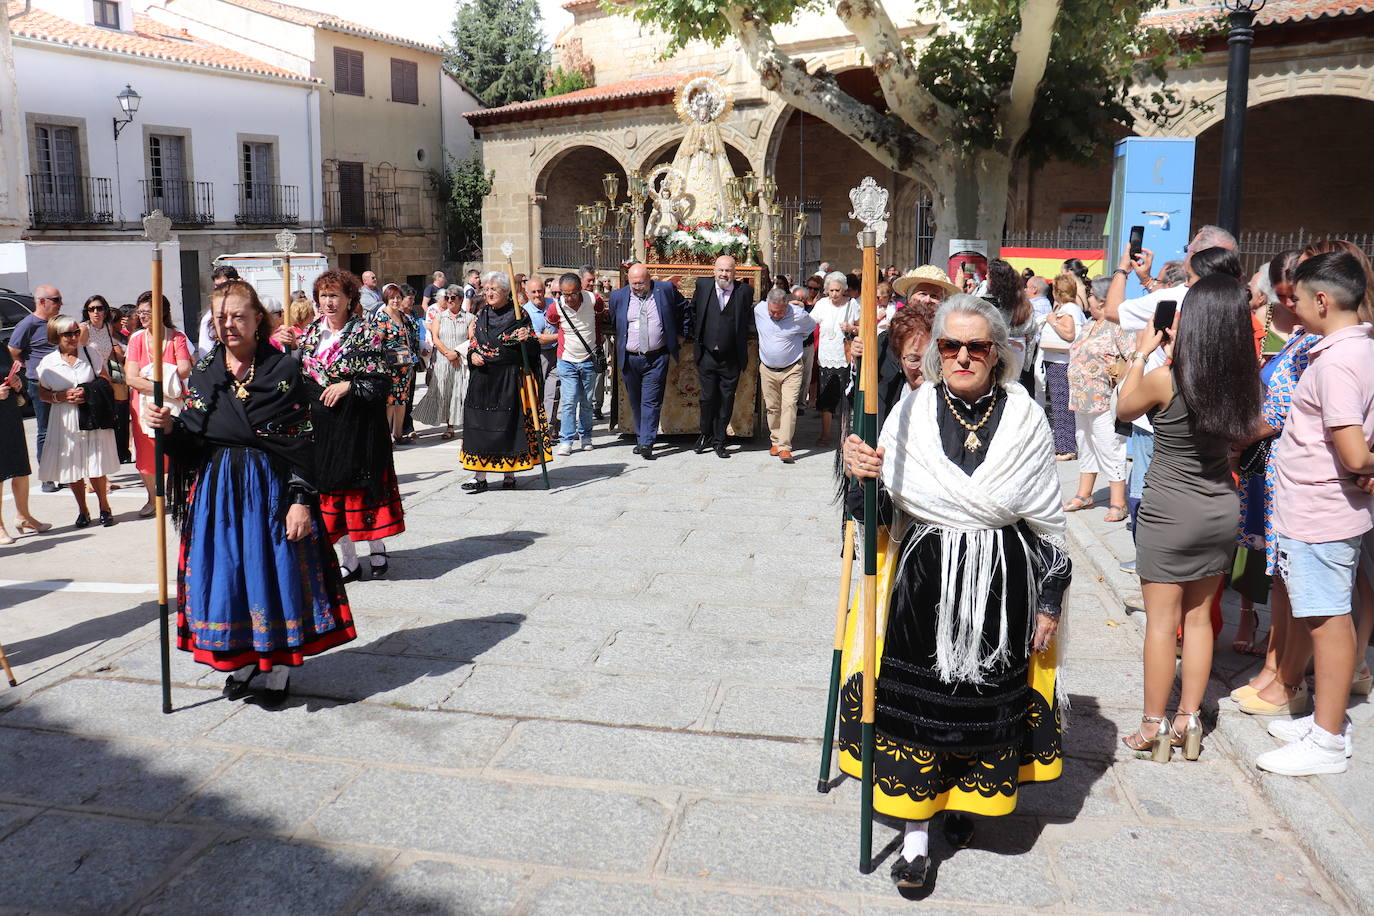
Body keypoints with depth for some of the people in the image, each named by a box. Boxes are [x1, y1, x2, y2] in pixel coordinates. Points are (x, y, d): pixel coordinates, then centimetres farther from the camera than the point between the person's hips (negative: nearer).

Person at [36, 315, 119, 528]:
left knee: (96, 467, -3)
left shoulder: (89, 353, 3)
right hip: (65, 421, 1)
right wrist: (62, 396, -11)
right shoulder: (47, 363, 2)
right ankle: (82, 511, 20)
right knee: (73, 468, 5)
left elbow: (106, 382, 6)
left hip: (93, 419, -1)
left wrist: (89, 393, -11)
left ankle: (104, 508, 13)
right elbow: (43, 393, 8)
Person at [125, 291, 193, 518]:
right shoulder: (136, 339, 1)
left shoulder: (177, 337, -2)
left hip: (172, 405, -2)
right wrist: (163, 388, -17)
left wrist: (150, 374, -11)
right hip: (144, 405, 2)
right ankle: (152, 499, 24)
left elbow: (184, 371, -15)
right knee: (146, 455, 7)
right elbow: (131, 378, -8)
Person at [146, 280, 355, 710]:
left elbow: (304, 443, -8)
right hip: (216, 490, 4)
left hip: (272, 488, -4)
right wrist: (170, 428, -13)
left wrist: (302, 500, -14)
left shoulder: (283, 370, -5)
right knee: (225, 573, 7)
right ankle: (242, 660, 24)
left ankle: (279, 666, 15)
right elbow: (190, 445, 9)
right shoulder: (203, 374, 7)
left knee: (276, 572, 1)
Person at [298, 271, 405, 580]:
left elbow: (382, 380, -9)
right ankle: (348, 560, 16)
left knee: (363, 483, 0)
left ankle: (377, 549, 19)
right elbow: (298, 375, 19)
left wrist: (349, 386, -19)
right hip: (319, 423, 5)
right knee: (330, 487, 6)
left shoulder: (366, 333, -5)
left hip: (357, 424, -5)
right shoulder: (310, 333, 11)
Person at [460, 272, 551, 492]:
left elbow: (534, 348, 1)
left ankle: (509, 474, 12)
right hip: (483, 377, 4)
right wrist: (473, 355, -2)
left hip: (510, 378, -4)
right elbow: (473, 344, 19)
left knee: (510, 423, -1)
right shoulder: (481, 316, 12)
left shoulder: (519, 315, 0)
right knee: (480, 424, 1)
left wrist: (526, 340, -20)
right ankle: (479, 477, 6)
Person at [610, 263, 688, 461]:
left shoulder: (666, 290, -1)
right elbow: (612, 323, 19)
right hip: (629, 359, 3)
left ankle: (646, 443, -10)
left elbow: (684, 309, 15)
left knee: (651, 402, -8)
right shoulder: (618, 296, 3)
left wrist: (680, 334, 12)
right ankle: (640, 439, 24)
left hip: (657, 358, -3)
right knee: (635, 402, 11)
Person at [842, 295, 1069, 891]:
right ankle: (915, 833, 19)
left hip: (1002, 590, 0)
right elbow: (883, 508, 2)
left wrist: (1049, 602, 2)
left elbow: (1048, 520, 2)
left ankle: (964, 804, 40)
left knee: (987, 700, 13)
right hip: (923, 586, 0)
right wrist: (863, 475, -19)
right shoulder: (910, 413, -3)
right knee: (916, 701, 4)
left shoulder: (1025, 418, -3)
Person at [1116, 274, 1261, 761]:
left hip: (1170, 512, -5)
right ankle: (1188, 721, 24)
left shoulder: (1164, 380, -19)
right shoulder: (1243, 379, -6)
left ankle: (1153, 727, 15)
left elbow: (1124, 408, 0)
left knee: (1162, 621, 5)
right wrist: (1173, 352, 12)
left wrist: (1142, 354, 10)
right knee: (1199, 617, 15)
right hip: (1221, 509, 5)